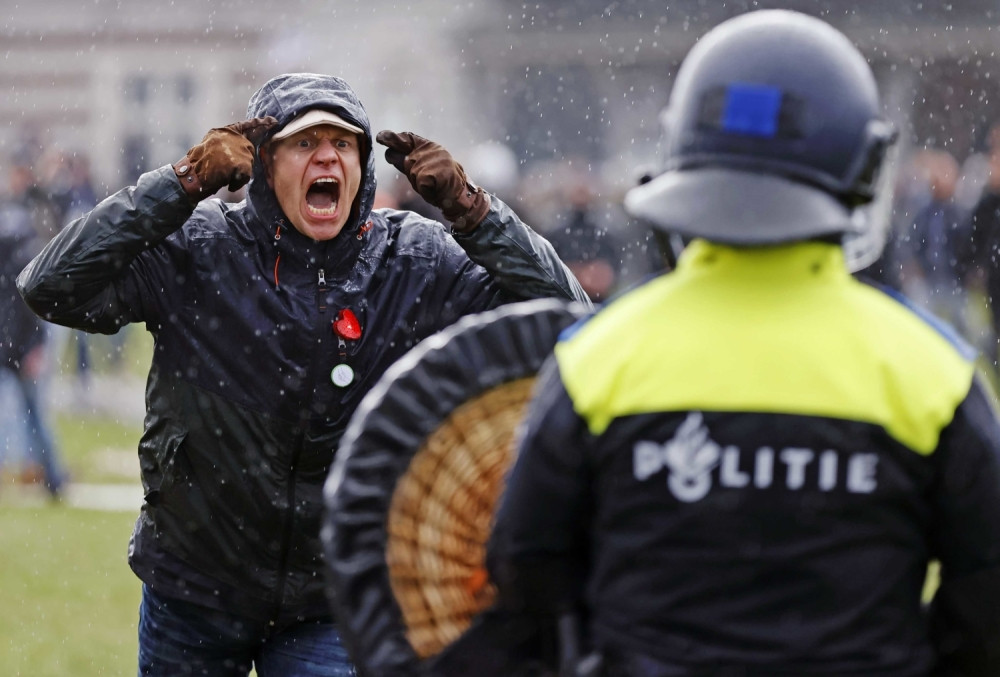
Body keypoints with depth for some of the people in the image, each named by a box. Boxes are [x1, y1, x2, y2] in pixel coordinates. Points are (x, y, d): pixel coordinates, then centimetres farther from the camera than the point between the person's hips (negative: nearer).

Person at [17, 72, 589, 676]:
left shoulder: (419, 264, -7)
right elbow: (51, 289, -22)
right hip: (193, 594, 0)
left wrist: (470, 208, -22)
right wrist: (184, 184, -25)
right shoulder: (197, 252, -12)